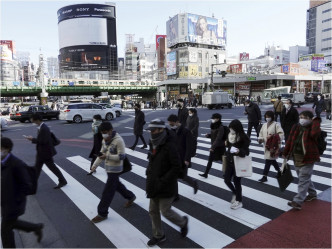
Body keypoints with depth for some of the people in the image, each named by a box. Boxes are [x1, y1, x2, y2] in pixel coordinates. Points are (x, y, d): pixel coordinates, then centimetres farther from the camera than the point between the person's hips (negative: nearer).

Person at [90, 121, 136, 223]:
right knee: (116, 185, 25)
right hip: (108, 168, 9)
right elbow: (102, 154, 12)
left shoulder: (118, 140, -21)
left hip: (115, 169, -9)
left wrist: (107, 156, -30)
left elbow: (121, 156, -22)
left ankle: (102, 213, 11)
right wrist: (95, 165, 4)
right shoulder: (105, 140, 4)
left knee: (107, 192, -2)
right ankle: (130, 197, 46)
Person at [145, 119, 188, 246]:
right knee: (153, 211, 16)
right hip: (154, 186, 8)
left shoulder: (169, 146, -22)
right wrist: (149, 176, 6)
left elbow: (177, 167, -23)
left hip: (166, 187, -8)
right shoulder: (153, 144, 4)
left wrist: (162, 181, -22)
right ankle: (158, 235, 36)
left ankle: (183, 222, 35)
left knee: (165, 211, 5)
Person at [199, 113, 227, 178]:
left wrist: (213, 146, -27)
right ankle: (205, 173, 10)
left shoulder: (221, 127, -19)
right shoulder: (213, 126, 6)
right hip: (213, 146, 8)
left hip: (219, 146, -8)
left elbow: (218, 138, -23)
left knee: (223, 160, 9)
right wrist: (208, 135, -4)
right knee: (210, 160, 7)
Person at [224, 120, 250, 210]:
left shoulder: (243, 138, -17)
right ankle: (235, 193, 40)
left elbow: (246, 151, -20)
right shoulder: (230, 135, 1)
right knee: (226, 180, 10)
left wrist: (239, 151, -39)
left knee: (236, 182, 5)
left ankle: (239, 201, 25)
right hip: (229, 162, 6)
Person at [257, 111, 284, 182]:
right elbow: (261, 133, 15)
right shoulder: (264, 125, 12)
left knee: (268, 160, -6)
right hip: (266, 146, 7)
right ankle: (279, 171, 41)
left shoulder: (276, 124, -9)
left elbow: (281, 135, -17)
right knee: (272, 160, 19)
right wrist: (260, 139, -5)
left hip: (273, 146, -7)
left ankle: (264, 176, 0)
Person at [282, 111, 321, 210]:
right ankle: (312, 194, 43)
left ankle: (298, 202, -5)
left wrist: (316, 121, -21)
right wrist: (285, 153, 14)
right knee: (305, 178, 21)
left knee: (303, 179, -5)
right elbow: (290, 141, 11)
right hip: (296, 157, 7)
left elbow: (314, 133, -35)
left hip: (308, 158, -7)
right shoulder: (296, 128, 7)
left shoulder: (312, 128, -10)